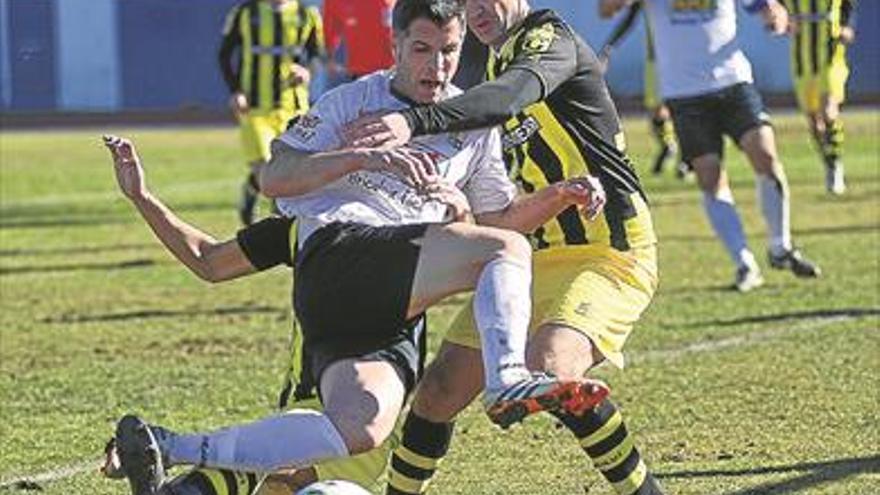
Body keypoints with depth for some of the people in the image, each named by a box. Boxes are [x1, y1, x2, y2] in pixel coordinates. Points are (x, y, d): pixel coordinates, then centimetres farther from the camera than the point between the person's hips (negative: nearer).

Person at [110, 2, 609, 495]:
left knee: (361, 428, -23)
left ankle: (172, 450, -18)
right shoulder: (353, 102, 12)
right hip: (336, 254, -5)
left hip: (395, 315, 5)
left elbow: (504, 214, 33)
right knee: (507, 250, -23)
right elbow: (273, 178, 1)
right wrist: (367, 157, -12)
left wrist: (562, 194, 13)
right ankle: (509, 380, -43)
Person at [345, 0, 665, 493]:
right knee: (439, 392, 1)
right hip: (532, 260, 8)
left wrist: (416, 120, -50)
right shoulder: (499, 61, 15)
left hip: (609, 256, -8)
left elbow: (515, 94, -36)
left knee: (548, 369, -33)